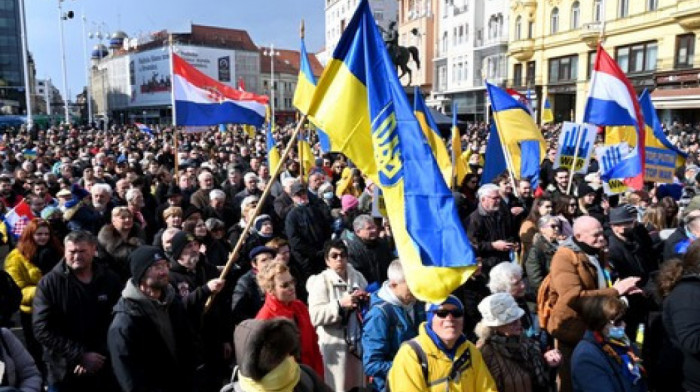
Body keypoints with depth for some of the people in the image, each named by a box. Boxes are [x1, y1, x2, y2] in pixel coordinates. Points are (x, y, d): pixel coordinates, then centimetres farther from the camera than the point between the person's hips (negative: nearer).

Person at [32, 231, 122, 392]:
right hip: (65, 372, -1)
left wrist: (100, 357, -13)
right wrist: (81, 355, -15)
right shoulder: (49, 283, -5)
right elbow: (42, 329, -10)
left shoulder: (111, 280, -1)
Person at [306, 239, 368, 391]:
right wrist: (340, 304, -26)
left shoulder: (358, 277, 7)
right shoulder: (321, 281, -8)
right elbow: (315, 316, -19)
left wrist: (366, 299, -5)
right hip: (335, 344, -5)